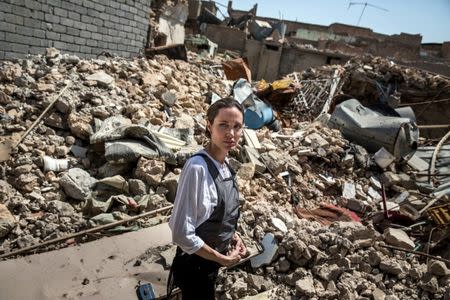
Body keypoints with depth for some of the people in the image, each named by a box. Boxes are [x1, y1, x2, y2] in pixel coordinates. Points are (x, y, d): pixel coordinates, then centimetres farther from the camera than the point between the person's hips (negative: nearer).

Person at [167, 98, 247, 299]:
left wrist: (233, 236, -3)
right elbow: (182, 234, -29)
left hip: (211, 261, 7)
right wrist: (222, 259, -18)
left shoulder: (225, 165, -5)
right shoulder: (198, 168, -29)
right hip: (196, 264, -7)